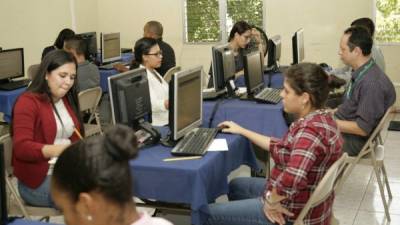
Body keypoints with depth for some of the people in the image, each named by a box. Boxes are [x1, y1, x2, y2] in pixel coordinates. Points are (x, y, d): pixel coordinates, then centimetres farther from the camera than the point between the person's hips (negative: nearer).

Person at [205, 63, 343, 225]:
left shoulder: (311, 130, -30)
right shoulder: (319, 118, 2)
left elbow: (291, 179, -44)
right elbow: (283, 149, 14)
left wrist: (271, 202, -25)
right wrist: (242, 131, 18)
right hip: (301, 204, 10)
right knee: (236, 186, 28)